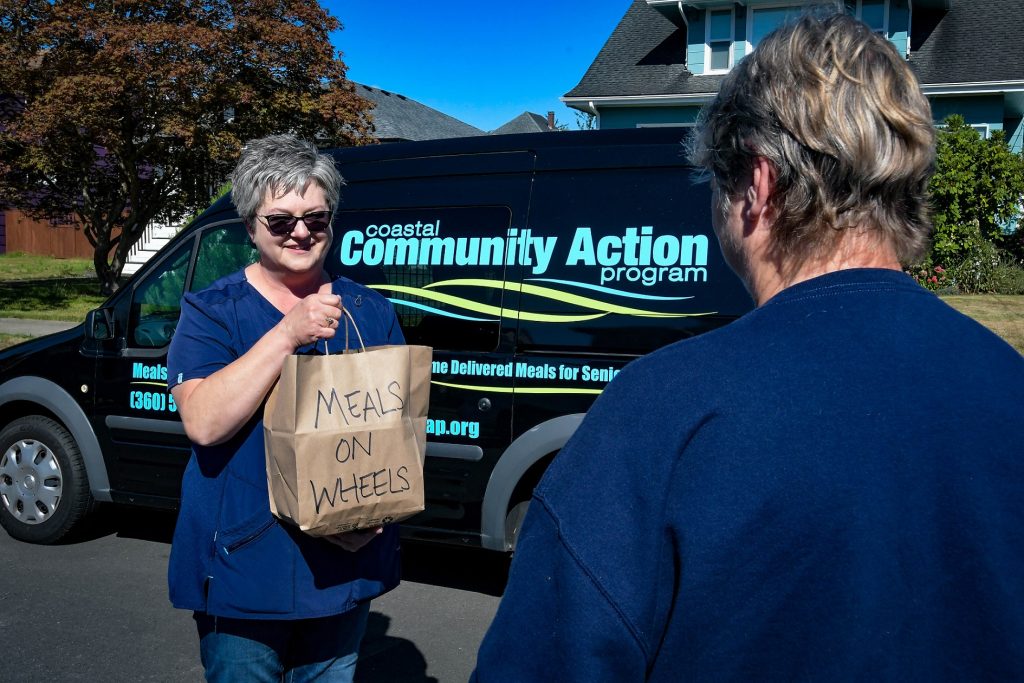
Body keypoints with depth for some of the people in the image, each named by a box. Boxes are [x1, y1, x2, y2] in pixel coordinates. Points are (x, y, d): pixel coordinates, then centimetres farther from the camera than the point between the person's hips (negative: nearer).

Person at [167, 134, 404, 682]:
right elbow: (203, 422, -20)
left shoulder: (371, 311, 3)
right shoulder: (211, 311, -5)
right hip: (243, 571, -3)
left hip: (347, 569, 3)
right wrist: (287, 334, -27)